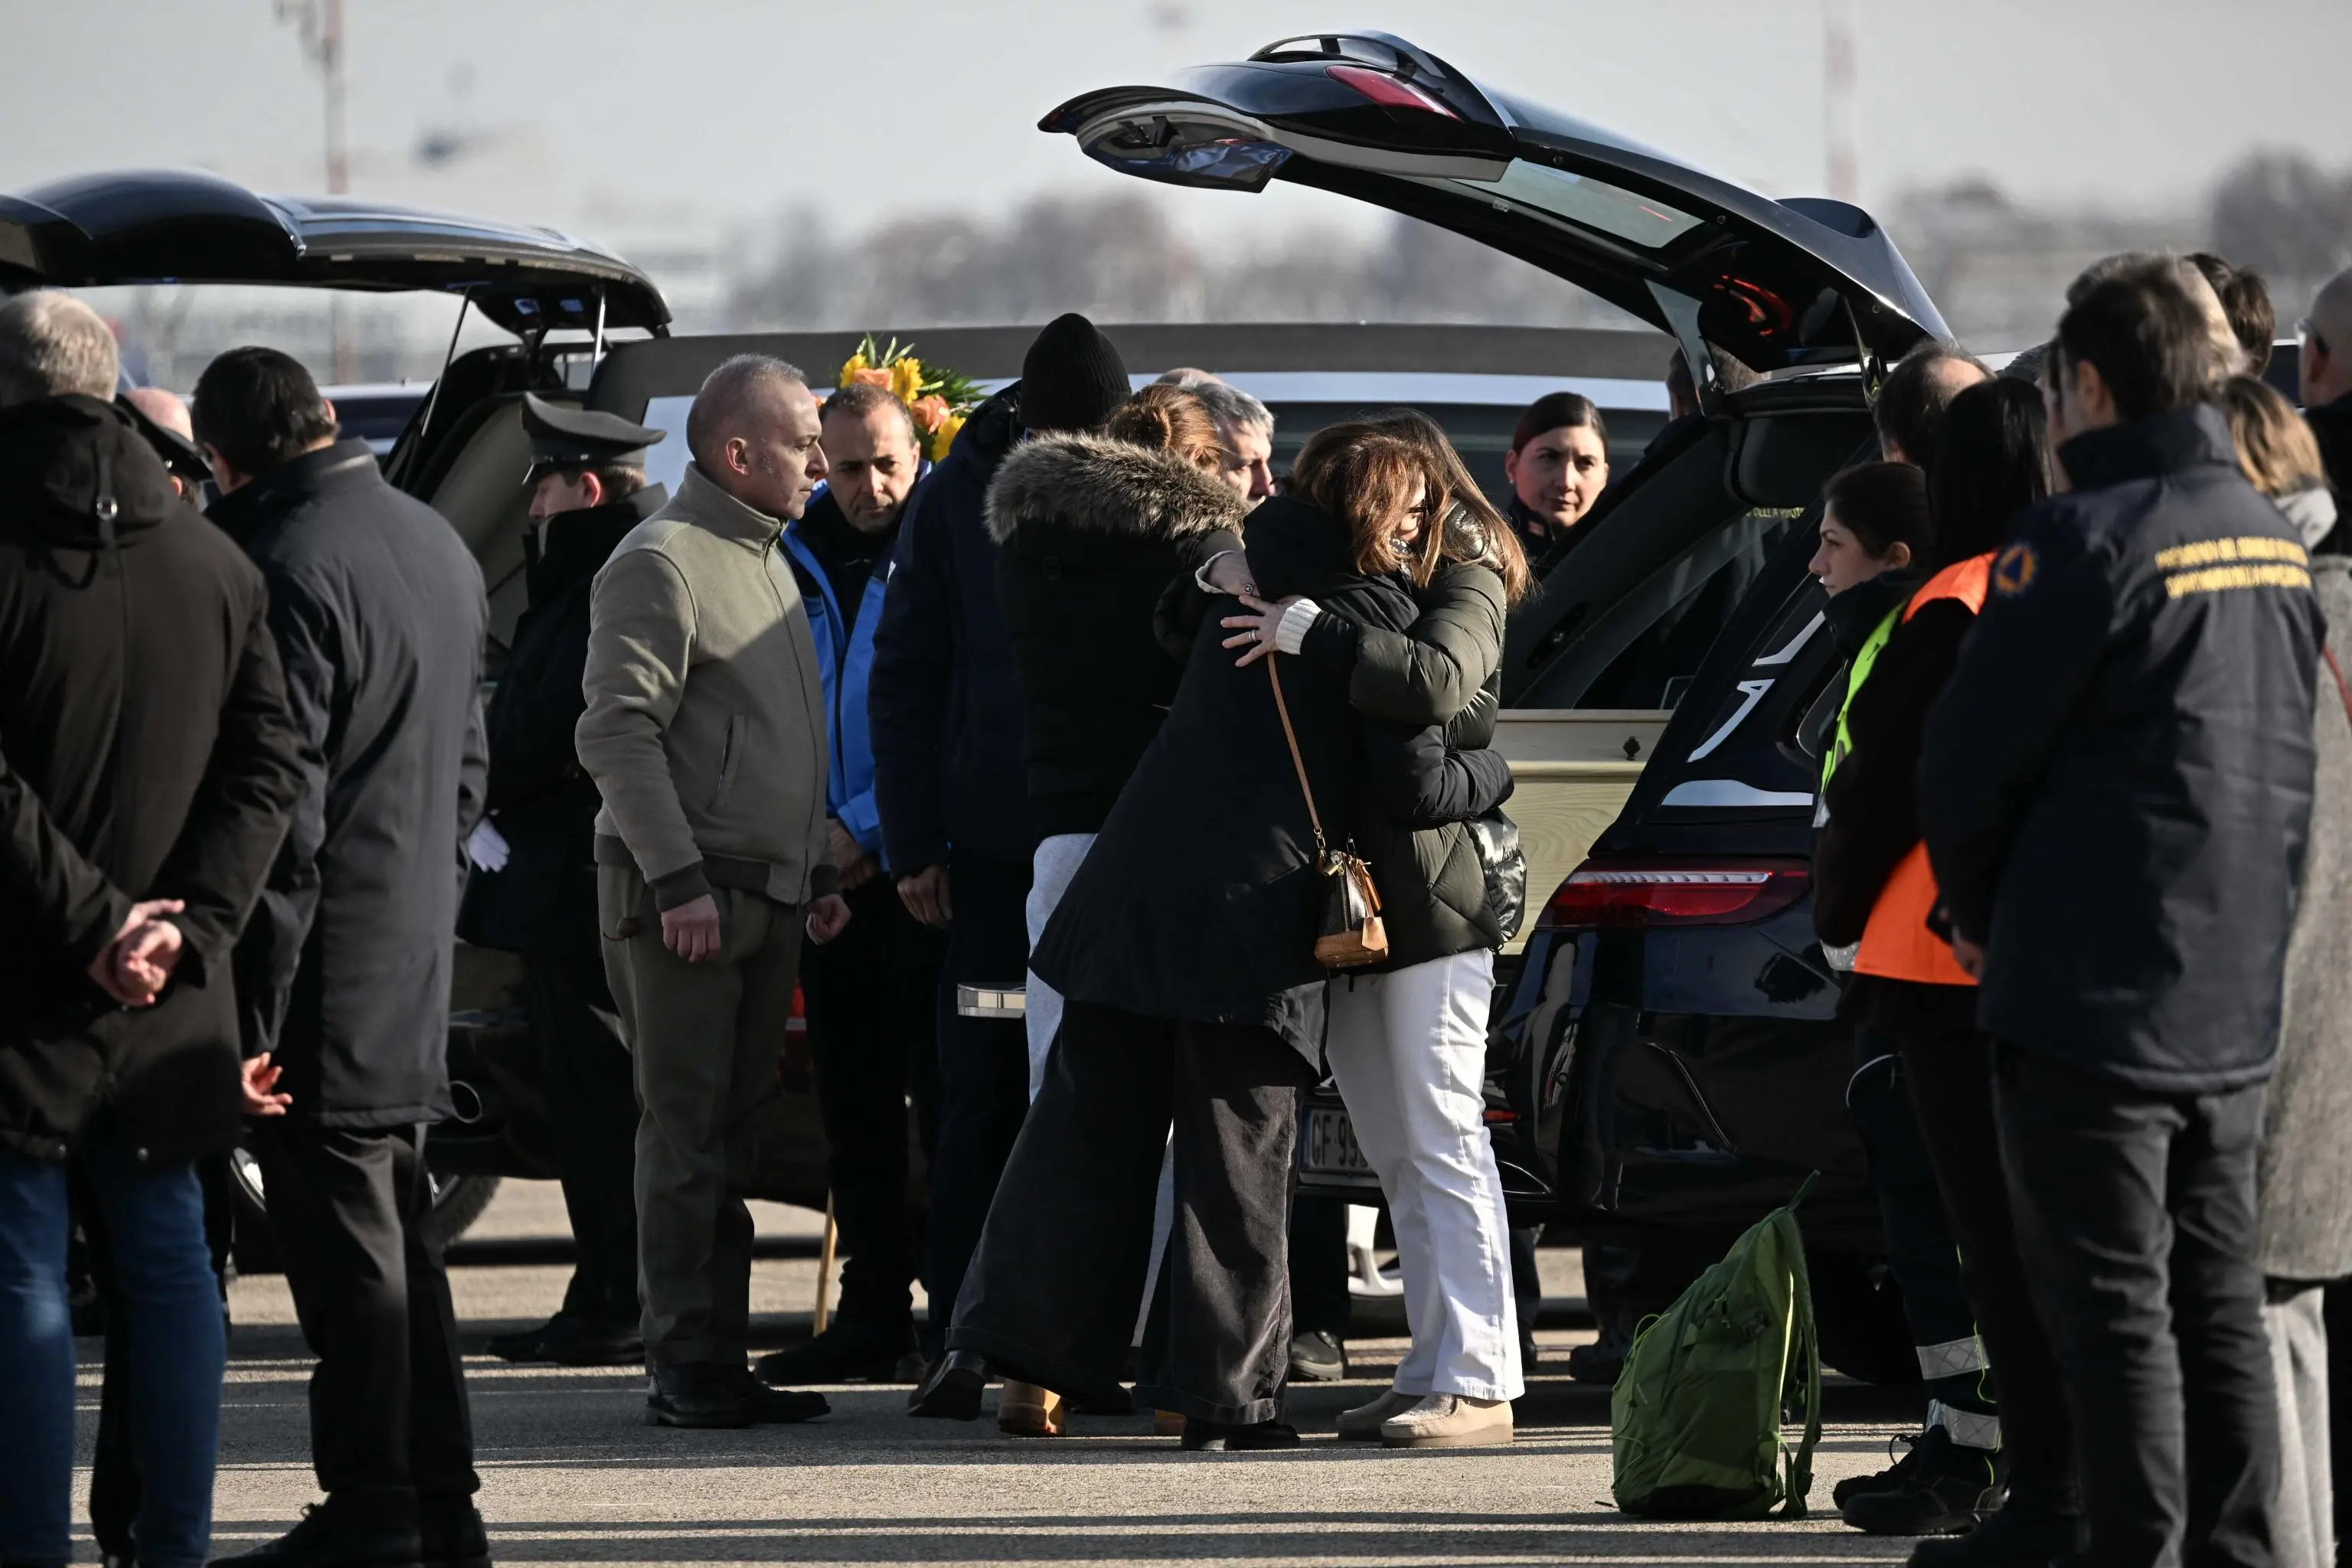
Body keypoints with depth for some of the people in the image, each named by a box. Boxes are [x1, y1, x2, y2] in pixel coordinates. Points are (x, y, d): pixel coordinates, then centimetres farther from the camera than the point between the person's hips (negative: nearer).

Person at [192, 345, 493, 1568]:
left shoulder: (289, 569, -18)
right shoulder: (435, 544, 12)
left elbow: (286, 809, -20)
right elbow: (467, 766, 19)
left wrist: (252, 1010, -17)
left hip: (332, 958, -9)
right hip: (417, 959, 9)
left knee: (344, 1242, -4)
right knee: (398, 1228, 15)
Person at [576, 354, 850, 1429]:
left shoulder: (768, 563, 20)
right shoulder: (660, 563, -10)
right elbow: (618, 733, -17)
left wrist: (819, 873, 22)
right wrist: (678, 881, -21)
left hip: (766, 895, 9)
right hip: (681, 898, -9)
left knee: (735, 1137, 10)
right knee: (687, 1136, -8)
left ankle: (722, 1361, 13)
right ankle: (685, 1370, -7)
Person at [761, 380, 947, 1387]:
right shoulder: (797, 562, 10)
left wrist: (870, 829, -13)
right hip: (829, 863, 6)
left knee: (940, 1090, -7)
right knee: (852, 1103, 9)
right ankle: (875, 1317, 15)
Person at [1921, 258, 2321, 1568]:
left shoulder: (2084, 540, -15)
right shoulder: (2273, 541, 9)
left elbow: (1967, 769, -11)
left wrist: (1981, 911, 6)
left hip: (2094, 1003, -7)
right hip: (2236, 1007, 7)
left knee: (2115, 1313, -3)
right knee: (2220, 1304, 12)